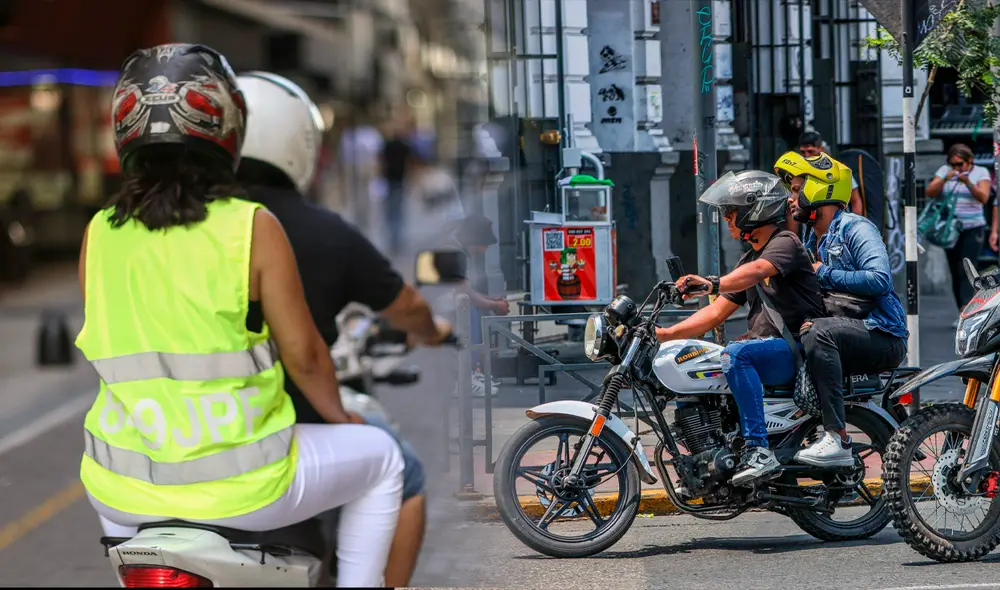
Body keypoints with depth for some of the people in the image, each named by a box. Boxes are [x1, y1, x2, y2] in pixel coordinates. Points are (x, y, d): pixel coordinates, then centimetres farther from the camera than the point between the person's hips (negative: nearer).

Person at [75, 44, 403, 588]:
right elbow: (302, 354, -7)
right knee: (380, 457, 20)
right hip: (236, 488, -4)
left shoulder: (99, 234, 0)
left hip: (124, 491, 4)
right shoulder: (252, 227, -11)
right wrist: (339, 416, 14)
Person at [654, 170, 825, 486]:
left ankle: (758, 450, -38)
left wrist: (712, 283, -47)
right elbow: (717, 312, 18)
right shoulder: (750, 257, 21)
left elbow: (756, 271, -31)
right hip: (767, 347, 9)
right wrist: (666, 334, 8)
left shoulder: (785, 242, -8)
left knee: (736, 354, -36)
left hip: (797, 348, -9)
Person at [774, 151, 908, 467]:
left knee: (817, 333, -34)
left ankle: (838, 438, -38)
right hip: (849, 330, 9)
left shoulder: (856, 228, -7)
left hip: (883, 336, -9)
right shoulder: (813, 243, 22)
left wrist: (824, 273, -14)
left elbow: (880, 280, -22)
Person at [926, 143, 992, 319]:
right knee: (955, 273, 6)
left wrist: (968, 183, -28)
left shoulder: (980, 172, -1)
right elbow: (929, 192, -5)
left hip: (973, 228, -4)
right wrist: (945, 179, -20)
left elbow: (984, 198, -14)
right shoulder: (945, 171, 4)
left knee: (965, 271, -17)